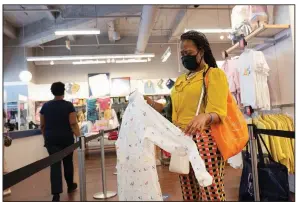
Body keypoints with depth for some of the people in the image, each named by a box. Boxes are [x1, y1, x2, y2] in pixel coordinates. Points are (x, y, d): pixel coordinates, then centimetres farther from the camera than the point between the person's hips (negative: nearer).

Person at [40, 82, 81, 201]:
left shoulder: (45, 106, 3)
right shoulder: (68, 105, -7)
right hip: (66, 138, -2)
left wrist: (46, 137, 18)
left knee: (55, 164, 1)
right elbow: (73, 123, -13)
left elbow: (42, 125, 7)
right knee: (68, 162, 15)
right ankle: (70, 186, 32)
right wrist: (79, 137, -7)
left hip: (51, 139, 2)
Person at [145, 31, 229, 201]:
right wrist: (152, 104, 3)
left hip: (205, 140, -6)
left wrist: (204, 117, -34)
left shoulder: (215, 73, -2)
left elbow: (218, 113, -13)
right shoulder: (180, 80, 19)